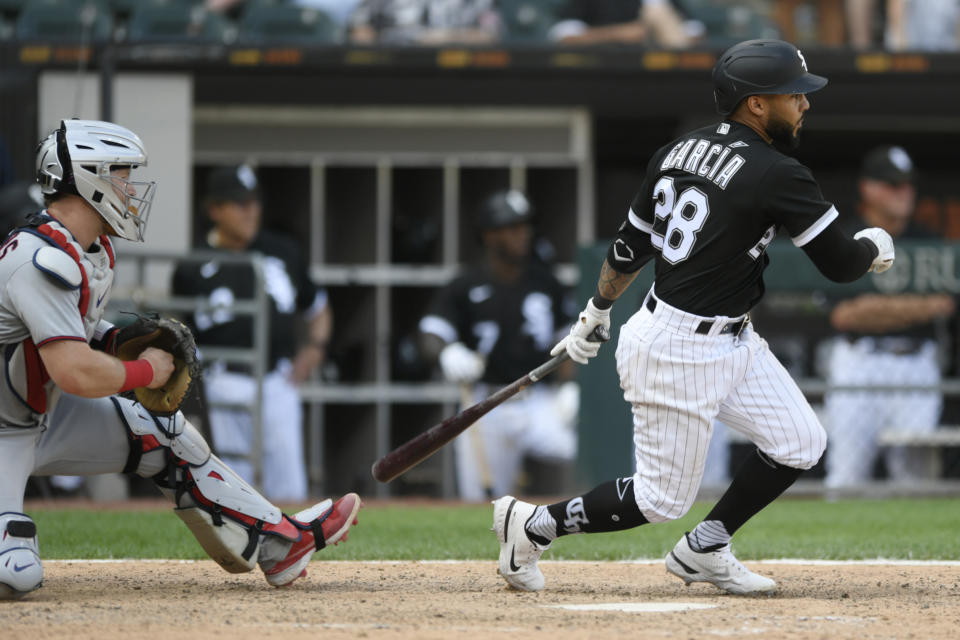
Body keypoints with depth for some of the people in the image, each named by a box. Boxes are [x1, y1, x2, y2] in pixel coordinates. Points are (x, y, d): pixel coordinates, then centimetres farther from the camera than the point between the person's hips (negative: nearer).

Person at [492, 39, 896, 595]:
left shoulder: (680, 151, 4)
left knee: (801, 444, 10)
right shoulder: (777, 175, -21)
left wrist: (596, 314, 27)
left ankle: (702, 551, 21)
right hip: (679, 353, -9)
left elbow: (629, 246, 14)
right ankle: (533, 524, 14)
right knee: (664, 498, 2)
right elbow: (841, 264, -16)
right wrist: (874, 246, 7)